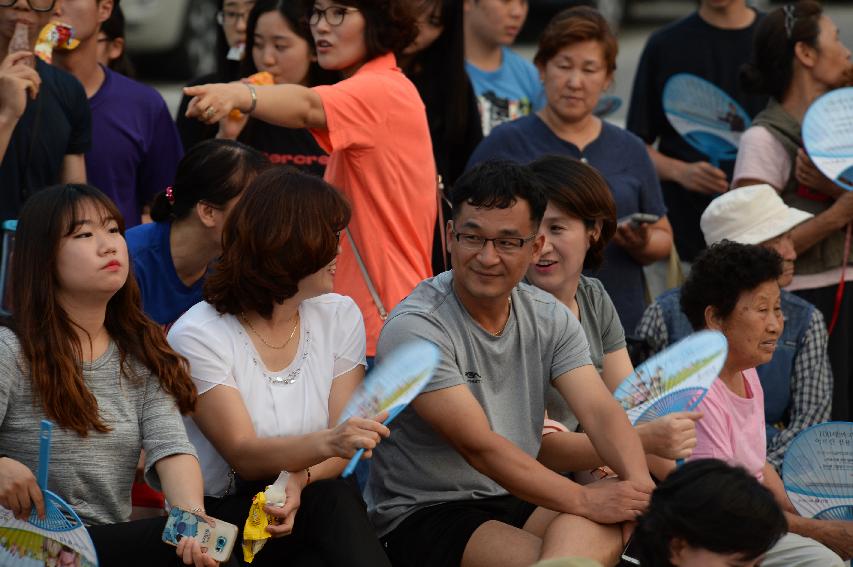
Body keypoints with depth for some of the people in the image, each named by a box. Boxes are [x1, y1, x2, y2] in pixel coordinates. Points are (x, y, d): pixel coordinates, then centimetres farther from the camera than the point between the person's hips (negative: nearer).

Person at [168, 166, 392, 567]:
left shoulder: (339, 316, 6)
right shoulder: (198, 336, -8)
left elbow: (345, 446, 1)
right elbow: (244, 455, -15)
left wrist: (299, 481, -21)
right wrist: (327, 443, -33)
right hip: (224, 518, -3)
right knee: (330, 501, -32)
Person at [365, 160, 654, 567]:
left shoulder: (550, 319, 7)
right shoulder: (415, 328, -14)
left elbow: (600, 411, -4)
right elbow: (479, 446, -20)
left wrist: (640, 483, -26)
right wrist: (584, 500, -27)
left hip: (519, 501, 6)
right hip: (422, 515, -6)